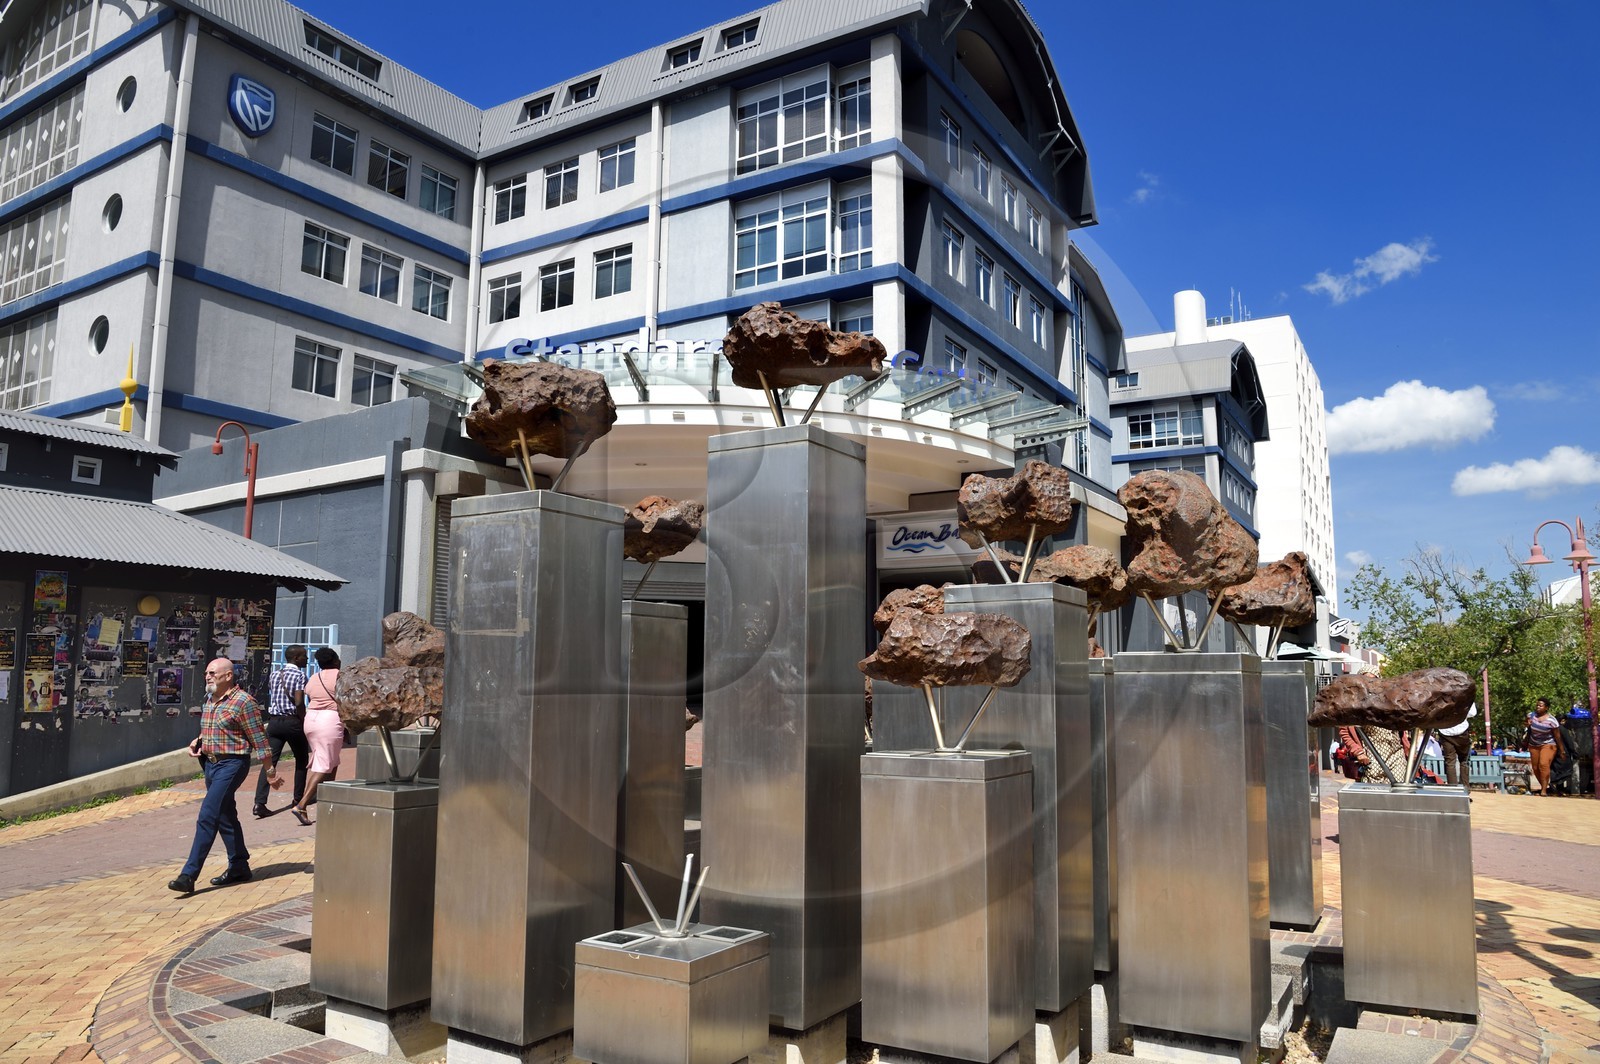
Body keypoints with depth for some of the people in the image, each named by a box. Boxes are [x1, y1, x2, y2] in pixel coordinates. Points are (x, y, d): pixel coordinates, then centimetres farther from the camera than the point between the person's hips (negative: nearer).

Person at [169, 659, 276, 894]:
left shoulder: (243, 702, -14)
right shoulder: (210, 699, 11)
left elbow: (258, 738, -11)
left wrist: (270, 769, -8)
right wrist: (197, 741, 5)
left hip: (232, 764, -9)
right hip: (211, 763, 9)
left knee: (207, 817, -13)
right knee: (225, 817, 15)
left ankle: (189, 875, -11)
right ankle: (239, 867, 25)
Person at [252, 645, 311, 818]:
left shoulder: (275, 674, 12)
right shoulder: (299, 675, -9)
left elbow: (270, 698, 17)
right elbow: (299, 702, -16)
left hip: (274, 721, 5)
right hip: (292, 721, -5)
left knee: (269, 762, -2)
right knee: (302, 759, 14)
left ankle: (259, 803, -14)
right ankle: (298, 799, 21)